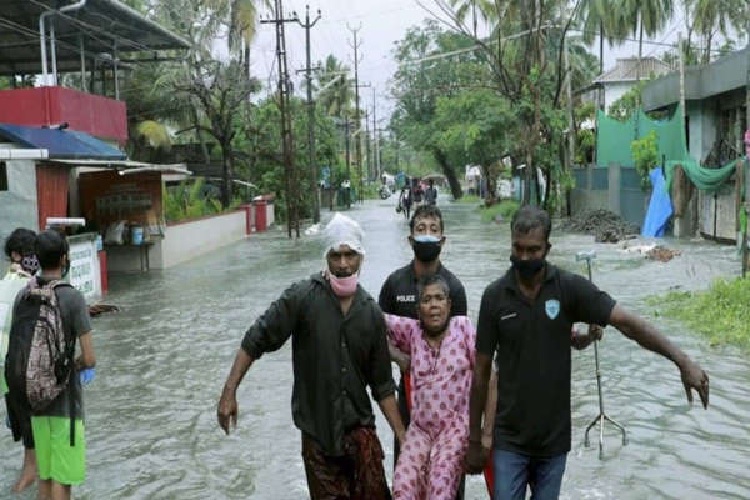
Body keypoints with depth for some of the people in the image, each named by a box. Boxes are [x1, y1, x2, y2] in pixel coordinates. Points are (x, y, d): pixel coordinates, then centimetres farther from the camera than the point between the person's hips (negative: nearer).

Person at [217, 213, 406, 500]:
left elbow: (382, 384, 7)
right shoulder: (302, 297, -10)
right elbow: (256, 341, -6)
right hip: (316, 430, -2)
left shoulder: (371, 313, 1)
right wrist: (229, 392, -12)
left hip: (359, 427, 2)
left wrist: (402, 435, 5)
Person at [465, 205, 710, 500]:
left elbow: (626, 322, -14)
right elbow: (481, 370, -1)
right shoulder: (494, 296, -6)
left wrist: (682, 361, -29)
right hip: (509, 440, 0)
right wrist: (474, 440, 2)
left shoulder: (570, 288, -8)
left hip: (554, 440, 1)